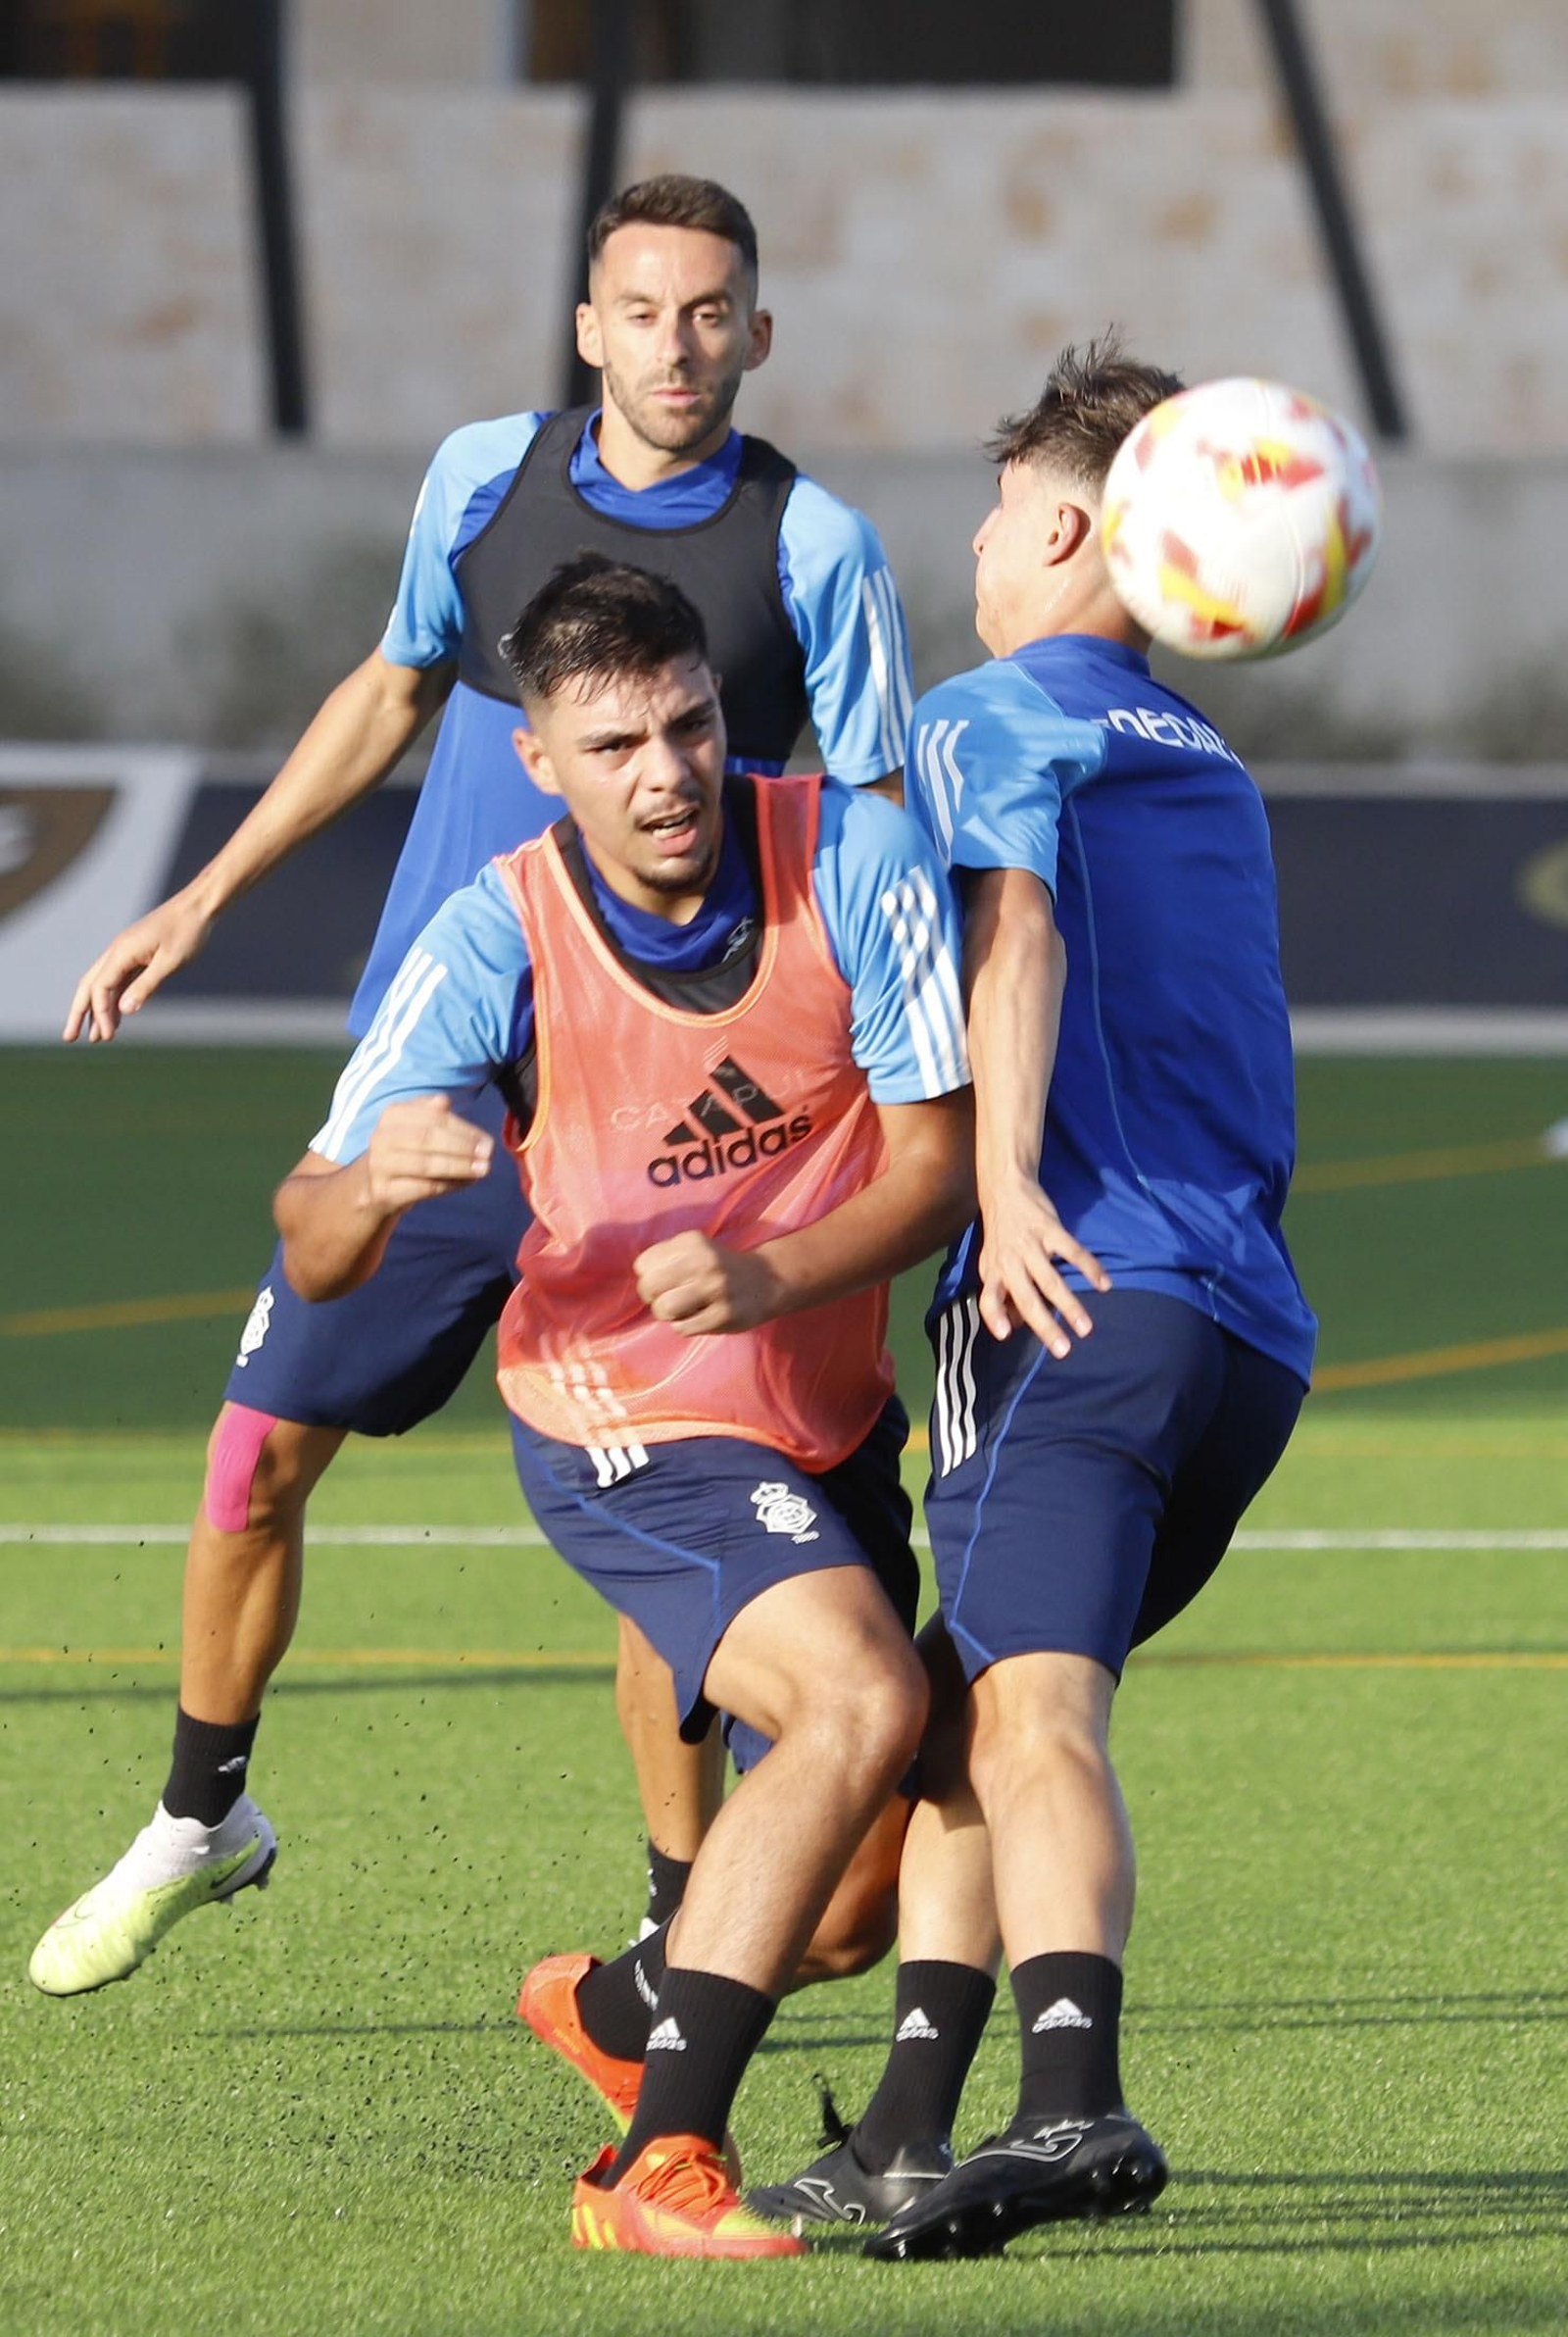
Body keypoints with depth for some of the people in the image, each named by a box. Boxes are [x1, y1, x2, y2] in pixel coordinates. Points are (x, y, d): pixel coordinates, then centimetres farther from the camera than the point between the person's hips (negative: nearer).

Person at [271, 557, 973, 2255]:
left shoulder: (854, 861, -15)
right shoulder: (499, 941, -19)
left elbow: (937, 1163, -12)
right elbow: (311, 1259, -18)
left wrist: (764, 1276, -29)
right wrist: (371, 1181, -42)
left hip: (830, 1411, 5)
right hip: (627, 1430, -5)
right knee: (860, 1701, -29)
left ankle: (623, 2003, 42)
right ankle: (659, 2172, -28)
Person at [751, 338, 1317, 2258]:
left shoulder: (989, 717, 5)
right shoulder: (1210, 767, 30)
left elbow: (1017, 922, -15)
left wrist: (1005, 1179, -27)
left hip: (1083, 1291, -8)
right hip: (1254, 1325, 8)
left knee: (1027, 1703, -23)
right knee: (965, 1704, 18)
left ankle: (1075, 2102, -42)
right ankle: (909, 2134, 14)